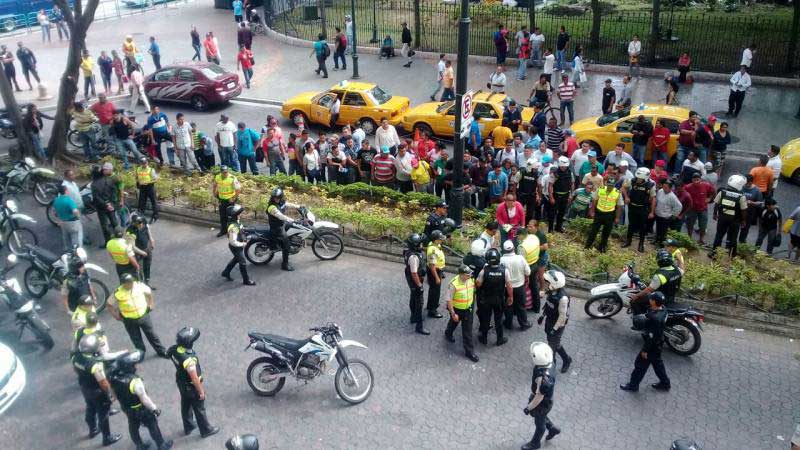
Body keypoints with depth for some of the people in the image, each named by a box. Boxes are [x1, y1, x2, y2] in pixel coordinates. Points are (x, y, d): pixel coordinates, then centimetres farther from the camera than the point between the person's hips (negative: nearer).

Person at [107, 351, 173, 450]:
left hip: (126, 408, 6)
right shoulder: (135, 381, -39)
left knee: (133, 427, 27)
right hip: (141, 409, -6)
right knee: (152, 426, 16)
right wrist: (155, 408, -16)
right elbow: (144, 398, -30)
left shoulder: (114, 377, -18)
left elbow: (114, 392, 1)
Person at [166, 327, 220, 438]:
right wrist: (201, 391, -14)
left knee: (186, 405, 27)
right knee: (199, 408, 16)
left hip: (181, 382, 7)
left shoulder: (175, 349, -18)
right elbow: (195, 378, -30)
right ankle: (206, 430, 36)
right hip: (191, 386, -7)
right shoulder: (189, 359, -42)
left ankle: (188, 427, 49)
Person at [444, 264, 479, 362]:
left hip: (468, 309, 3)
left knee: (468, 331, 5)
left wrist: (472, 303, 14)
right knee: (453, 324, 26)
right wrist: (453, 314, -21)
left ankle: (469, 351, 15)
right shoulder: (454, 284, -30)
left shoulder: (471, 280, -13)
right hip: (456, 310, -3)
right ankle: (448, 334, 59)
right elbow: (449, 300, -23)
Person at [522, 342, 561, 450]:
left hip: (542, 404, -7)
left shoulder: (543, 378, -45)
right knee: (539, 416, 33)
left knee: (539, 423, 21)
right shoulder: (548, 363, -20)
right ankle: (553, 429, 54)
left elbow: (539, 397, -30)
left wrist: (528, 408, -14)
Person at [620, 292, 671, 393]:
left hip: (652, 345, -9)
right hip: (658, 343, 9)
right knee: (657, 363, 26)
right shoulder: (662, 309, -10)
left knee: (641, 364, 8)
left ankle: (633, 385, 24)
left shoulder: (655, 318, -36)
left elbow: (651, 337, -29)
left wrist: (645, 350, -19)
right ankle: (665, 383, 41)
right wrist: (644, 317, -6)